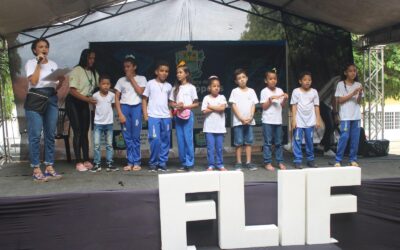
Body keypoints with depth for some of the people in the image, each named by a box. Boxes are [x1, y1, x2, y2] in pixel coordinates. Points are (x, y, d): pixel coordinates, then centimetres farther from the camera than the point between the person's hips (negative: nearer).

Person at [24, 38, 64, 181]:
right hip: (35, 100, -5)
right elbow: (33, 81, -14)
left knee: (50, 135, 5)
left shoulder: (53, 64, 16)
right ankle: (36, 170, -1)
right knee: (35, 135, -6)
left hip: (51, 100, 5)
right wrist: (39, 63, -8)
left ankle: (49, 167, 12)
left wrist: (61, 81, -7)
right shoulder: (31, 63, 3)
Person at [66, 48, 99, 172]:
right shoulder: (77, 70, -11)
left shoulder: (94, 73, 7)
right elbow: (72, 91, -17)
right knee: (77, 132, -7)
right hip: (73, 103, -6)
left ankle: (86, 160, 9)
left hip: (85, 104, 6)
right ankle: (78, 162, -3)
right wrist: (87, 99, -24)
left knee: (85, 132, 5)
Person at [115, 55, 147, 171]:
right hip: (124, 108, 2)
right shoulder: (121, 80, 10)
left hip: (136, 107, -2)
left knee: (136, 136, -2)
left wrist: (132, 79, -4)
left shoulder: (141, 78, 8)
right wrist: (120, 113, -5)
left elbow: (140, 92, -9)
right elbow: (116, 98, 5)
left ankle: (137, 162, 5)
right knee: (127, 137, 2)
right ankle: (130, 162, 8)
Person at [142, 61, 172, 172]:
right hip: (153, 116, -4)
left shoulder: (169, 86, 12)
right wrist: (145, 115, -3)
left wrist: (170, 115, 8)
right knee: (155, 140, -10)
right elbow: (144, 99, 5)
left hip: (166, 117, 4)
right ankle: (153, 163, 4)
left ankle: (162, 163, 15)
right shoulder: (150, 83, 3)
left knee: (165, 141, 5)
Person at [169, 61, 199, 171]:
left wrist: (184, 106, -15)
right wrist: (176, 106, -9)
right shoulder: (175, 88, 11)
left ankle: (190, 163, -1)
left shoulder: (191, 87, 0)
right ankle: (184, 163, 12)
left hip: (188, 115, -4)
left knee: (188, 139, -7)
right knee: (180, 140, 4)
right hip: (177, 115, 4)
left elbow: (196, 104, -1)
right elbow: (171, 103, 13)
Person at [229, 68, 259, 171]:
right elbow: (234, 106, -5)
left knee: (248, 142, 5)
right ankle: (238, 163, 7)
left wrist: (250, 118, -10)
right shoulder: (235, 91, 0)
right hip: (238, 121, -3)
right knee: (238, 142, 1)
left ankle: (248, 162, 11)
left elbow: (253, 105, 5)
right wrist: (241, 118, -13)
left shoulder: (251, 91, 8)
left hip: (249, 121, 3)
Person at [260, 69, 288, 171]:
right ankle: (267, 163, 5)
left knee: (278, 142, 9)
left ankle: (280, 162, 16)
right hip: (268, 121, -4)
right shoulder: (264, 91, -3)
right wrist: (271, 99, -17)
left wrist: (285, 99, -10)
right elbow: (264, 107, -6)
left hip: (278, 120, 4)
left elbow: (282, 105, 8)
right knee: (268, 142, 0)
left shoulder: (280, 90, 9)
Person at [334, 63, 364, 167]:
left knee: (355, 138, 3)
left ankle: (353, 159, 13)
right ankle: (338, 160, -2)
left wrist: (360, 94, -14)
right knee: (344, 137, -9)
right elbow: (340, 100, -7)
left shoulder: (358, 85, 9)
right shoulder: (341, 84, -2)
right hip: (345, 116, -4)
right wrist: (352, 94, -14)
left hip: (356, 115, 4)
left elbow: (359, 102, 6)